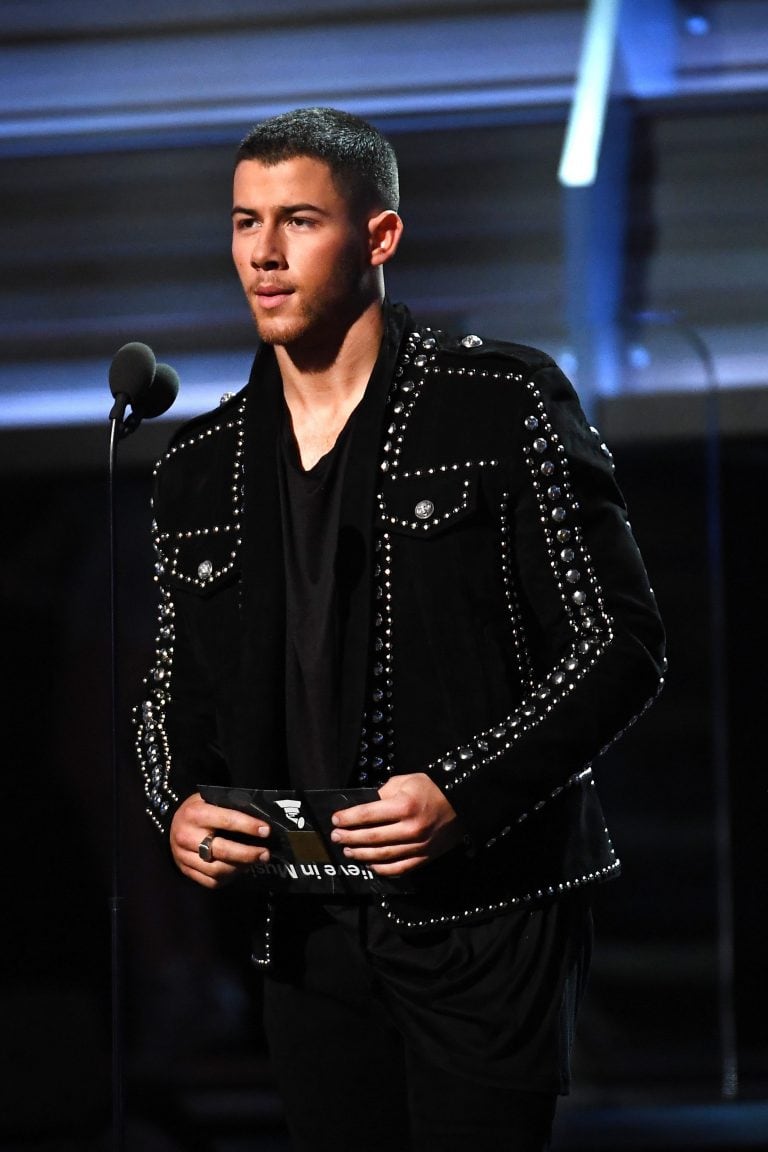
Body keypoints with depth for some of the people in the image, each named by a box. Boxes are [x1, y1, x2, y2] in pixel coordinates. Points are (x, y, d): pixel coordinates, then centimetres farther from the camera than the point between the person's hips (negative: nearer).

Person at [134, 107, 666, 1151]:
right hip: (309, 936, 5)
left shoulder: (505, 405, -4)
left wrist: (464, 794, -18)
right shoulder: (200, 469, 11)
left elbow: (620, 646, -6)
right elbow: (176, 689, 20)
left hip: (489, 916, -4)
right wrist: (179, 803, -3)